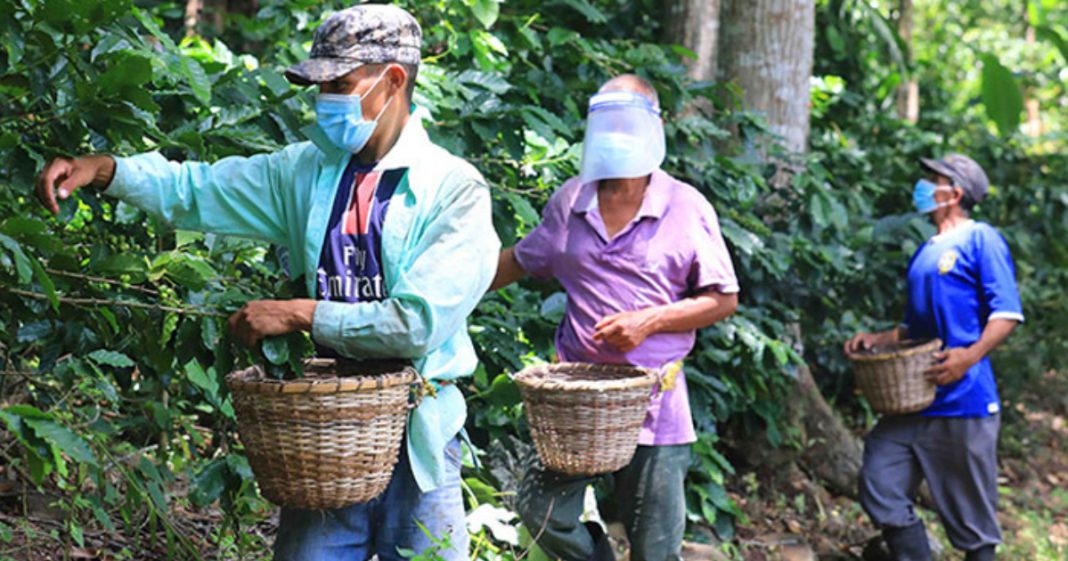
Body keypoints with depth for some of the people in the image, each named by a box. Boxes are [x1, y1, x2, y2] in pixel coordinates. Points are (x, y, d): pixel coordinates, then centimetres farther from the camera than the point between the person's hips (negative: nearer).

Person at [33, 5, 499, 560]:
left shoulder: (457, 191, -11)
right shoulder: (308, 170, 5)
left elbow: (418, 324, -20)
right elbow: (197, 190, 10)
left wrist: (300, 315, -15)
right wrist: (103, 170, -6)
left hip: (415, 444, -4)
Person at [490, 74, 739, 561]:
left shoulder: (686, 208, -3)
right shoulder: (571, 200, 7)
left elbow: (724, 300, -2)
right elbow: (522, 261, 22)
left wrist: (650, 320, -15)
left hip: (652, 406, -3)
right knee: (540, 510, -3)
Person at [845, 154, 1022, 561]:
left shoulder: (980, 239, -3)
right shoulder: (925, 252, 20)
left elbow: (1007, 313, -11)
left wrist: (971, 355, -25)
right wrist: (877, 340, 10)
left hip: (964, 402, -8)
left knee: (972, 517, 1)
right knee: (880, 489, -1)